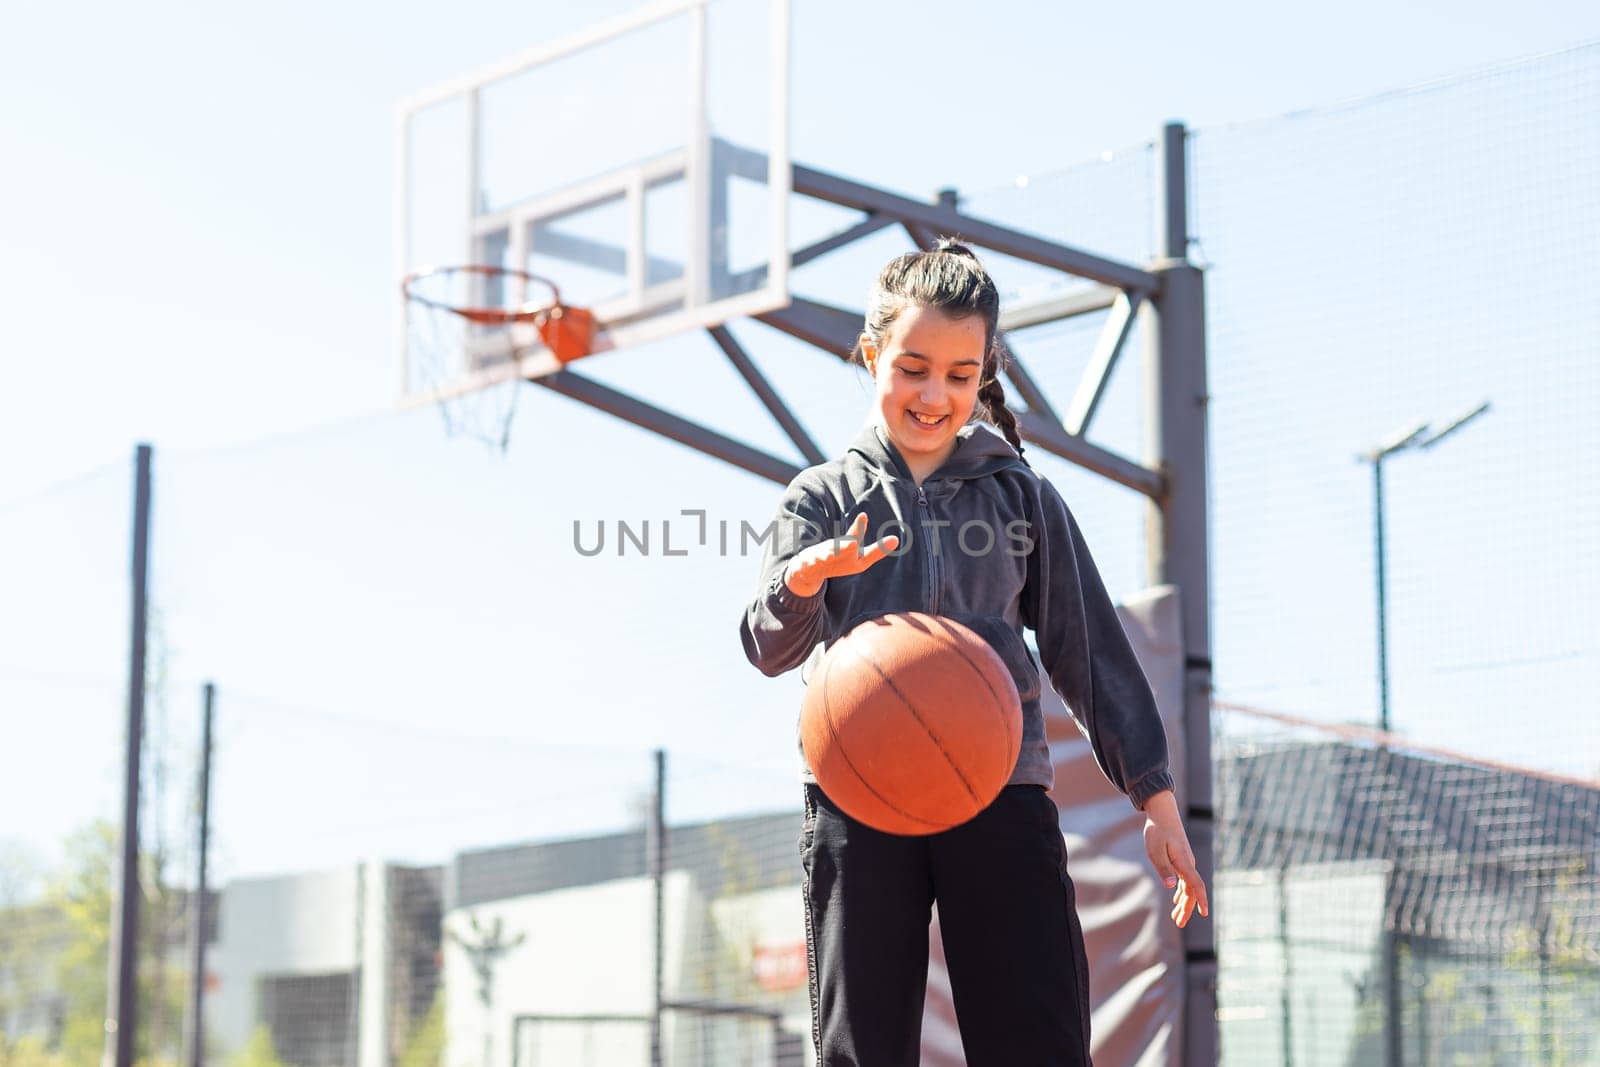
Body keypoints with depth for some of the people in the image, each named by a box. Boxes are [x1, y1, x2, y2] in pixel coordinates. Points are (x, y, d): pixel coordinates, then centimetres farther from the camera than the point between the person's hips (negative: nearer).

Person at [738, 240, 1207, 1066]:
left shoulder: (1024, 498, 14)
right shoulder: (825, 495, 11)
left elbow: (1090, 649, 14)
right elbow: (770, 648, -2)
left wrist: (1155, 798, 6)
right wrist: (803, 580, -26)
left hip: (1000, 790, 0)